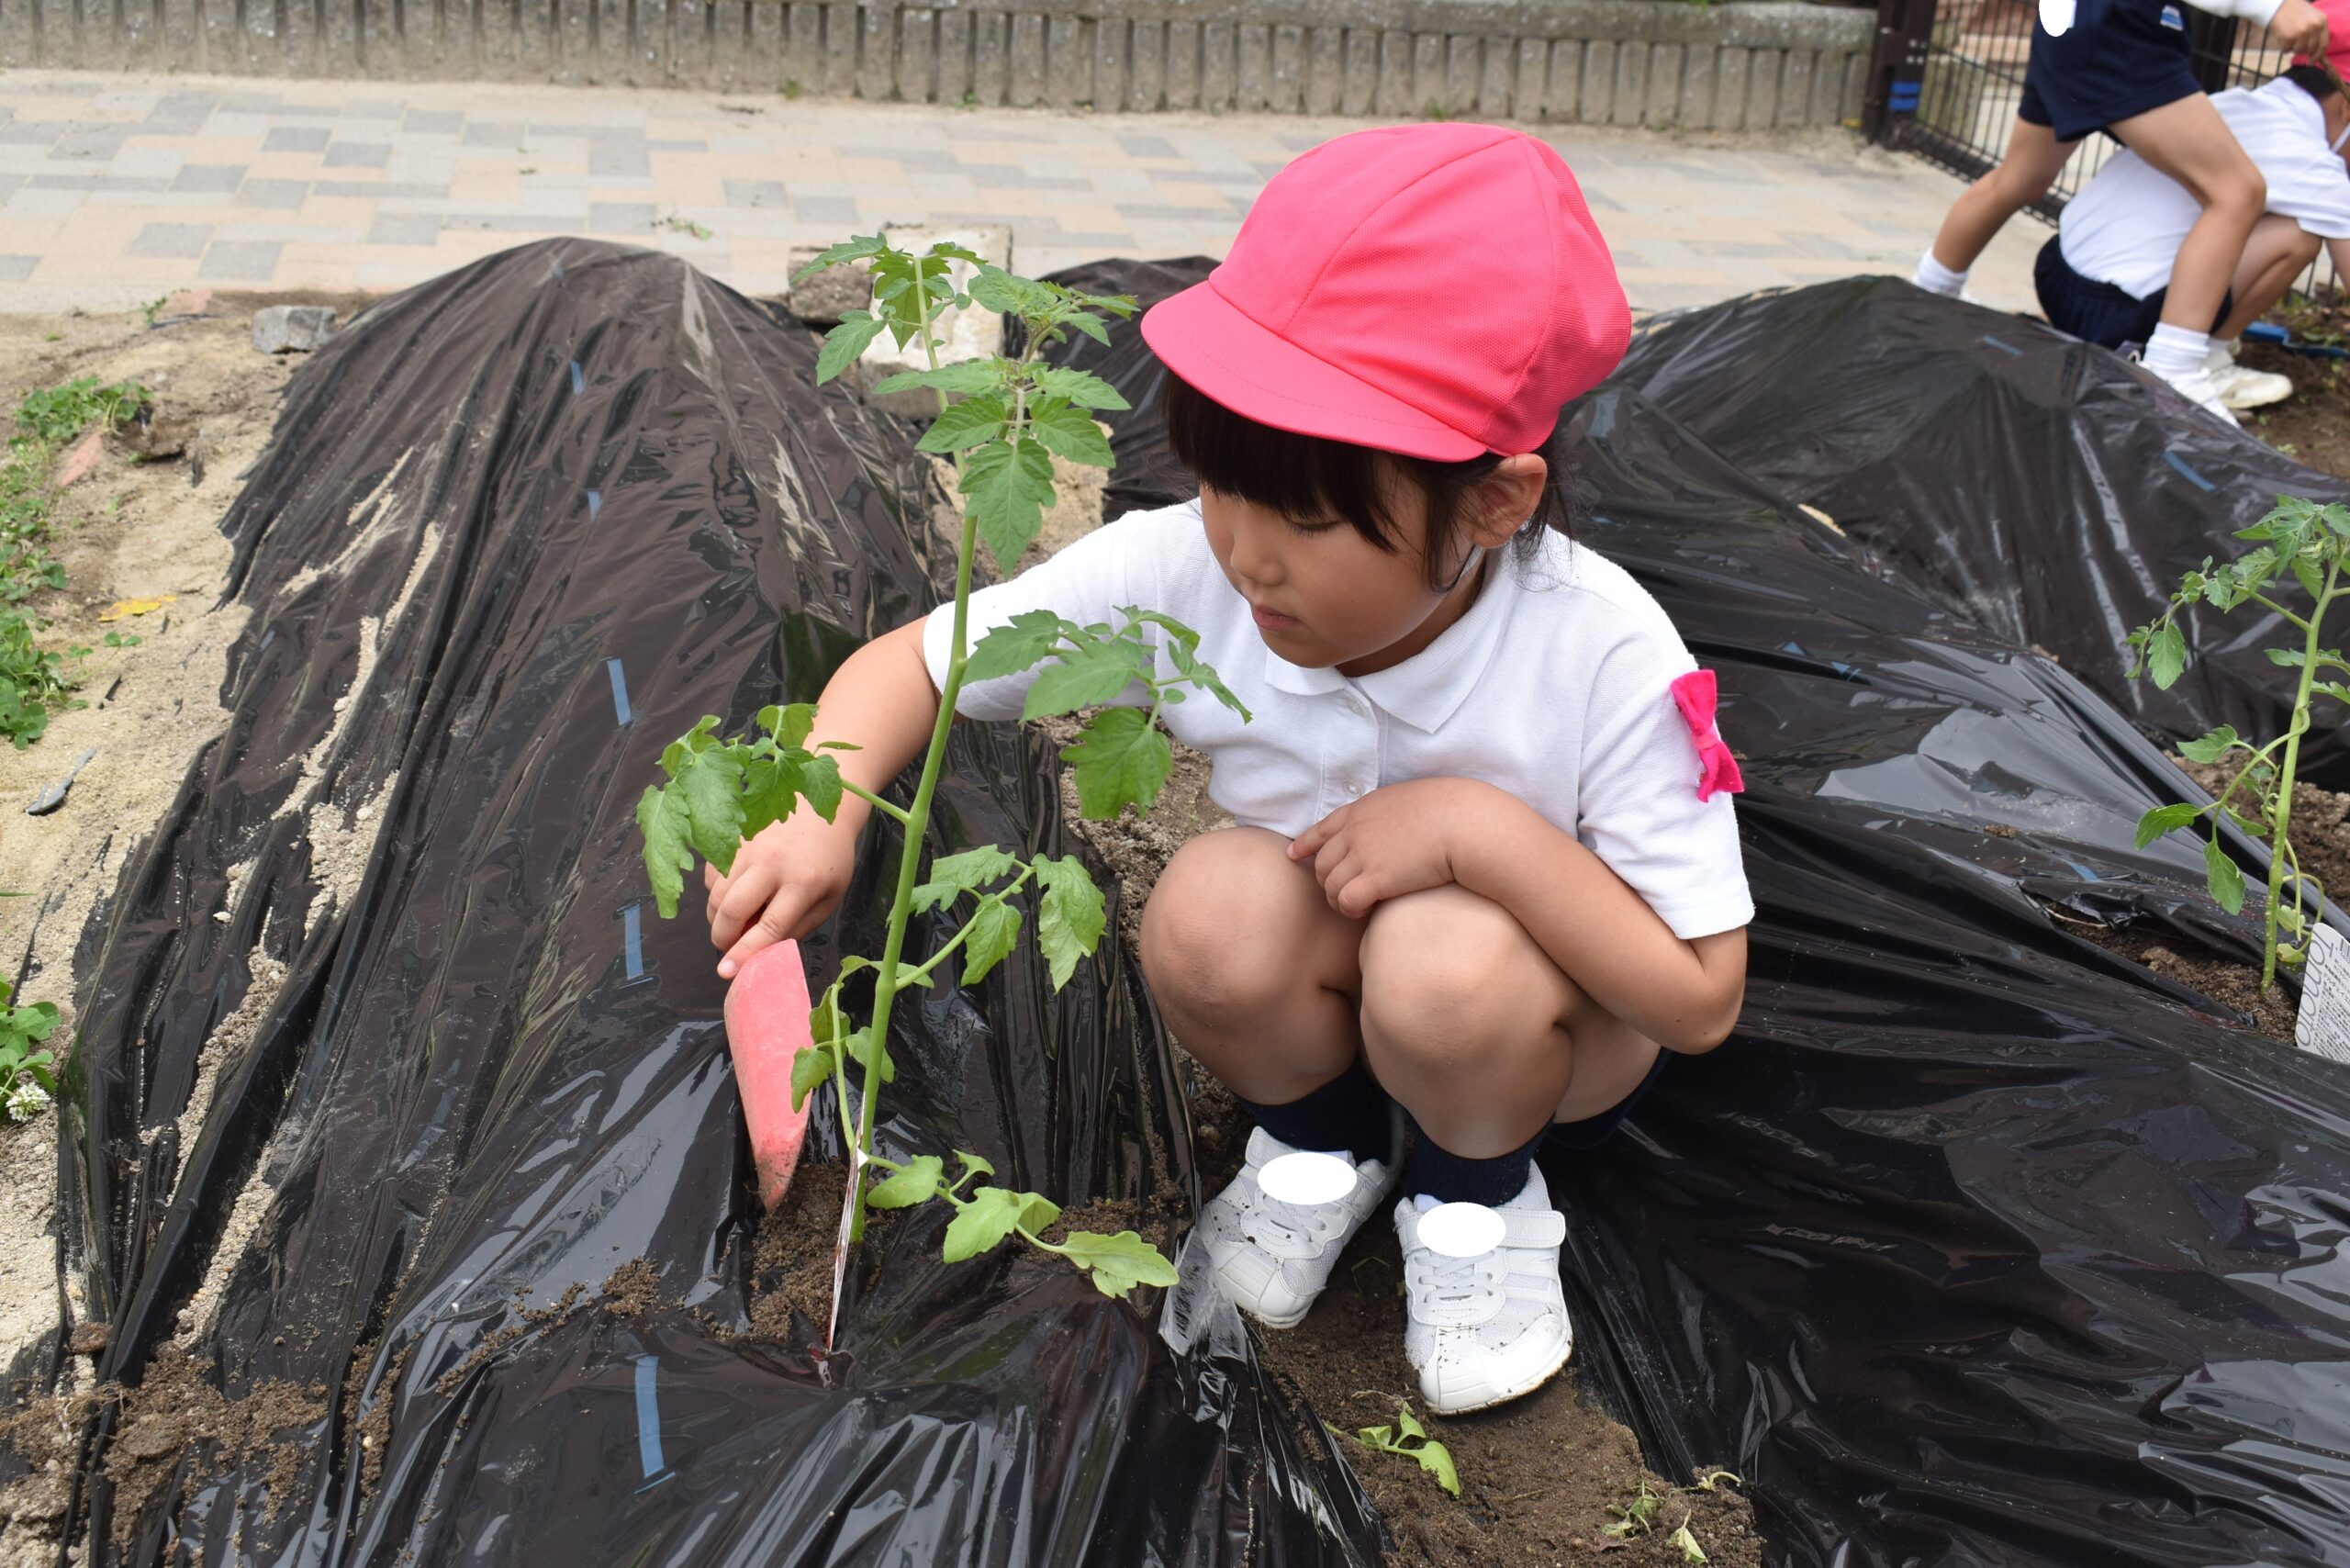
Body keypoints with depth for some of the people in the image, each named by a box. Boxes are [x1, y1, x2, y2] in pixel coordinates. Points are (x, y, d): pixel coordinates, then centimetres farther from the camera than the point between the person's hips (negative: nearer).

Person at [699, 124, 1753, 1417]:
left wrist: (1483, 829, -35)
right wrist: (821, 810, -33)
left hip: (1549, 1038, -2)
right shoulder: (1183, 574, -23)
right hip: (1317, 1003, 3)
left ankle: (1477, 1190, 1)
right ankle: (1316, 1138, 4)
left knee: (1451, 963, -36)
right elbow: (912, 662, -12)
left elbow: (1700, 1000, -23)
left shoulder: (1603, 657, -29)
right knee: (1215, 906, -30)